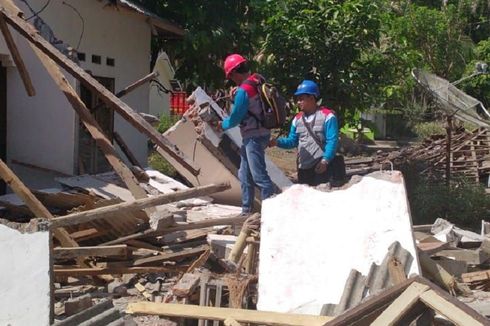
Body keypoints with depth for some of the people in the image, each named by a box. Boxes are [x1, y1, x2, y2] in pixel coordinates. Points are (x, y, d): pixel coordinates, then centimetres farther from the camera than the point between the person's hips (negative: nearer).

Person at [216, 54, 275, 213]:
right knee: (245, 175, 16)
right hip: (260, 133, 10)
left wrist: (222, 125, 7)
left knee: (259, 176, -9)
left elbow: (235, 118, -12)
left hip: (254, 137, -10)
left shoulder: (243, 90, -19)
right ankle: (246, 210, 22)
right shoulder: (258, 81, 7)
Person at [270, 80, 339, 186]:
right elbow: (292, 141, 15)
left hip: (321, 166, -6)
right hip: (303, 167, 6)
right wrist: (277, 142, -4)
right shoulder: (297, 119, 13)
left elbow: (332, 141, -12)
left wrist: (325, 160, -20)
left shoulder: (327, 116, -7)